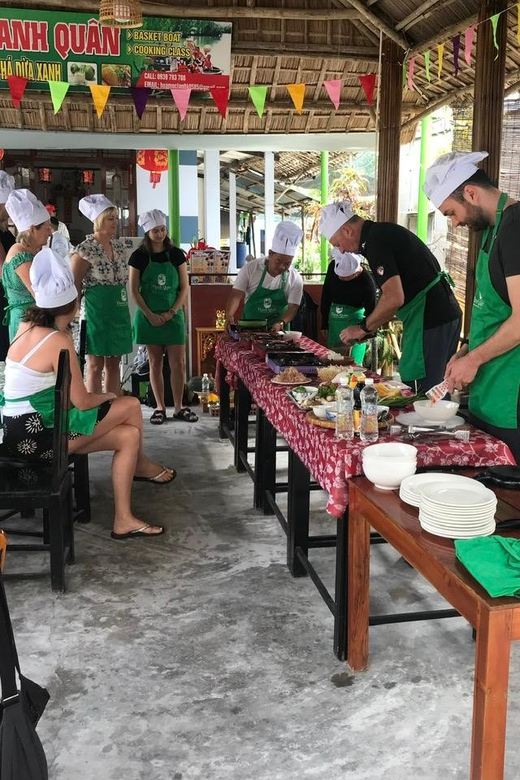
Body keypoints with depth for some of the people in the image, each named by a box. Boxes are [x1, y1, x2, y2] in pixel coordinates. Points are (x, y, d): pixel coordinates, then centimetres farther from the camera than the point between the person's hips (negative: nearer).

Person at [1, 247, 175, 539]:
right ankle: (141, 464, 26)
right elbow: (82, 402, -16)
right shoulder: (58, 341, -21)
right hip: (37, 435, -10)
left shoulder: (28, 325, 4)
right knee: (131, 407, -1)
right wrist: (108, 396, 3)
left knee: (128, 435, 11)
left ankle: (124, 520, 19)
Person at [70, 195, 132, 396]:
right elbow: (74, 286, -8)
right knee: (96, 366, -1)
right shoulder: (85, 249, -10)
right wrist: (76, 312, -6)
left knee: (114, 364, 11)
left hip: (118, 310, 7)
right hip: (96, 311, -6)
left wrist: (122, 309, 15)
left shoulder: (119, 245, 10)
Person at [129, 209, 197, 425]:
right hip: (149, 316, -1)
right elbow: (134, 290, -2)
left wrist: (171, 313, -9)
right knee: (155, 362, 5)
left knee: (178, 362, -1)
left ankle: (179, 407, 10)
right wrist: (150, 315, -11)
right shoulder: (139, 256, -2)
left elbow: (184, 288, 2)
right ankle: (160, 407, 13)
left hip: (173, 315, 1)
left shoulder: (176, 254, 2)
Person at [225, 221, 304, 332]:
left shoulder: (295, 279, -4)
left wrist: (281, 323, -25)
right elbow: (236, 295, -9)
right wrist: (229, 316, -27)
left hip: (277, 331, 0)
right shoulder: (250, 269, -6)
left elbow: (292, 308, -5)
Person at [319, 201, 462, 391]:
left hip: (430, 321, -11)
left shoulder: (376, 241, -15)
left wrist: (363, 328, -9)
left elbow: (394, 298, -23)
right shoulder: (384, 232, 17)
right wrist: (370, 327, 22)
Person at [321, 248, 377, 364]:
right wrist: (324, 323, 8)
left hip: (355, 321, -5)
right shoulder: (333, 266, -9)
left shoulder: (367, 283, -22)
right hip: (334, 320, 5)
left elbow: (370, 314, -15)